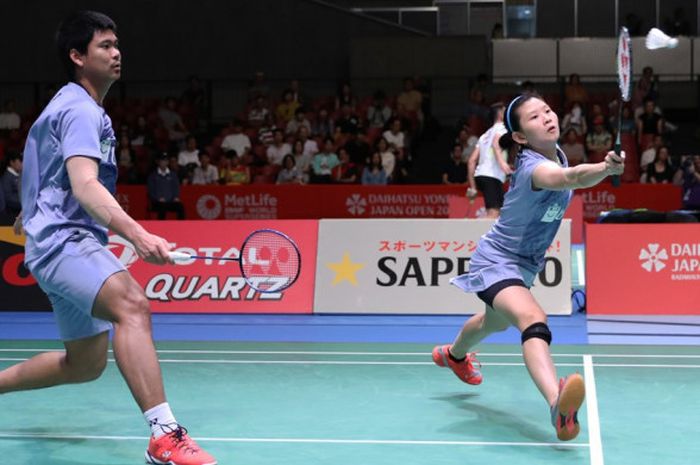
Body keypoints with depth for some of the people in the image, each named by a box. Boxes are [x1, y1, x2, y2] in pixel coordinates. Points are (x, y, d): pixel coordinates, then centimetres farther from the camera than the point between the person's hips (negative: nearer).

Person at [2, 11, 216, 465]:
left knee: (86, 364, 15)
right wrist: (138, 235, -42)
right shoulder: (80, 110, -12)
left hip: (70, 243, 11)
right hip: (62, 238, -11)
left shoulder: (71, 106, 21)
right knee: (133, 304, -35)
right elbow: (84, 186, -28)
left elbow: (48, 176, 35)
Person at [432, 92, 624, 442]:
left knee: (496, 322, 37)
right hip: (497, 261, -10)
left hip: (524, 262, 10)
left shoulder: (556, 153, -6)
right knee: (533, 321, -38)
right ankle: (557, 404, -61)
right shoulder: (533, 166, -33)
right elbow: (568, 179, -58)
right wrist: (606, 168, -74)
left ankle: (454, 354, 69)